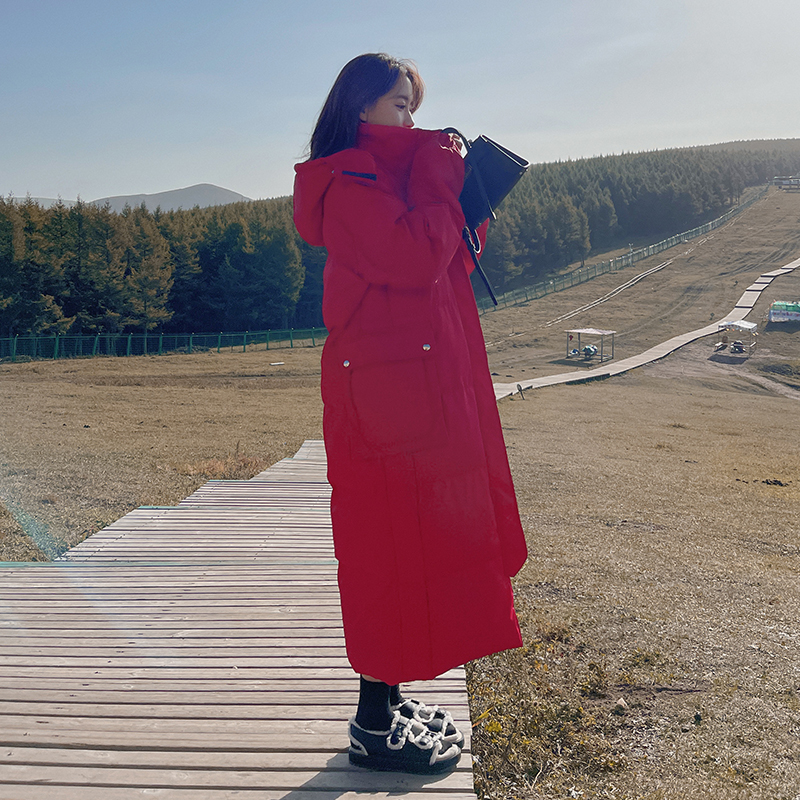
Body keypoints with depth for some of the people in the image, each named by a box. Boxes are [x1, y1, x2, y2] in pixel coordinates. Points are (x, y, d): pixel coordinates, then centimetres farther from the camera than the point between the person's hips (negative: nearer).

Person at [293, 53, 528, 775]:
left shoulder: (386, 176, 22)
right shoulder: (349, 182, -8)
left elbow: (451, 258, 21)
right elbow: (416, 258, -21)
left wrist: (465, 193, 9)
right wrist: (441, 178, -8)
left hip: (420, 382, 10)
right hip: (388, 386, -10)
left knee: (410, 534, 13)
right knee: (393, 537, -6)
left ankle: (387, 698, 25)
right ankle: (375, 727, 6)